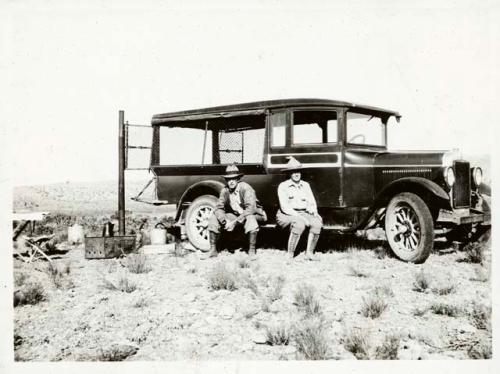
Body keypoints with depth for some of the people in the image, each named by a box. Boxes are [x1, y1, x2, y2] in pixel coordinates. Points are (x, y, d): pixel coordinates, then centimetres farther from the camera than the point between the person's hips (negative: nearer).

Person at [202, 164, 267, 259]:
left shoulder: (245, 188, -23)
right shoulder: (225, 190, -7)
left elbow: (251, 208, -32)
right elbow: (218, 208, -6)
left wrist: (235, 222, -37)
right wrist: (225, 221, -26)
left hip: (253, 214, -5)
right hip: (235, 215, 5)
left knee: (250, 218, -40)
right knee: (213, 218, -12)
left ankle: (252, 251, -27)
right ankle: (213, 250, -3)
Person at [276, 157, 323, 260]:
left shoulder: (305, 185, 11)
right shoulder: (283, 186, -5)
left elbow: (312, 204, 12)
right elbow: (285, 207, -13)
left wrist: (314, 212, -11)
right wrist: (300, 217, -23)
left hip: (303, 214, 5)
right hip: (286, 215, -5)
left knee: (317, 223, -26)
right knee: (299, 224, -37)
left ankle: (309, 253, -18)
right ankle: (290, 255, -27)